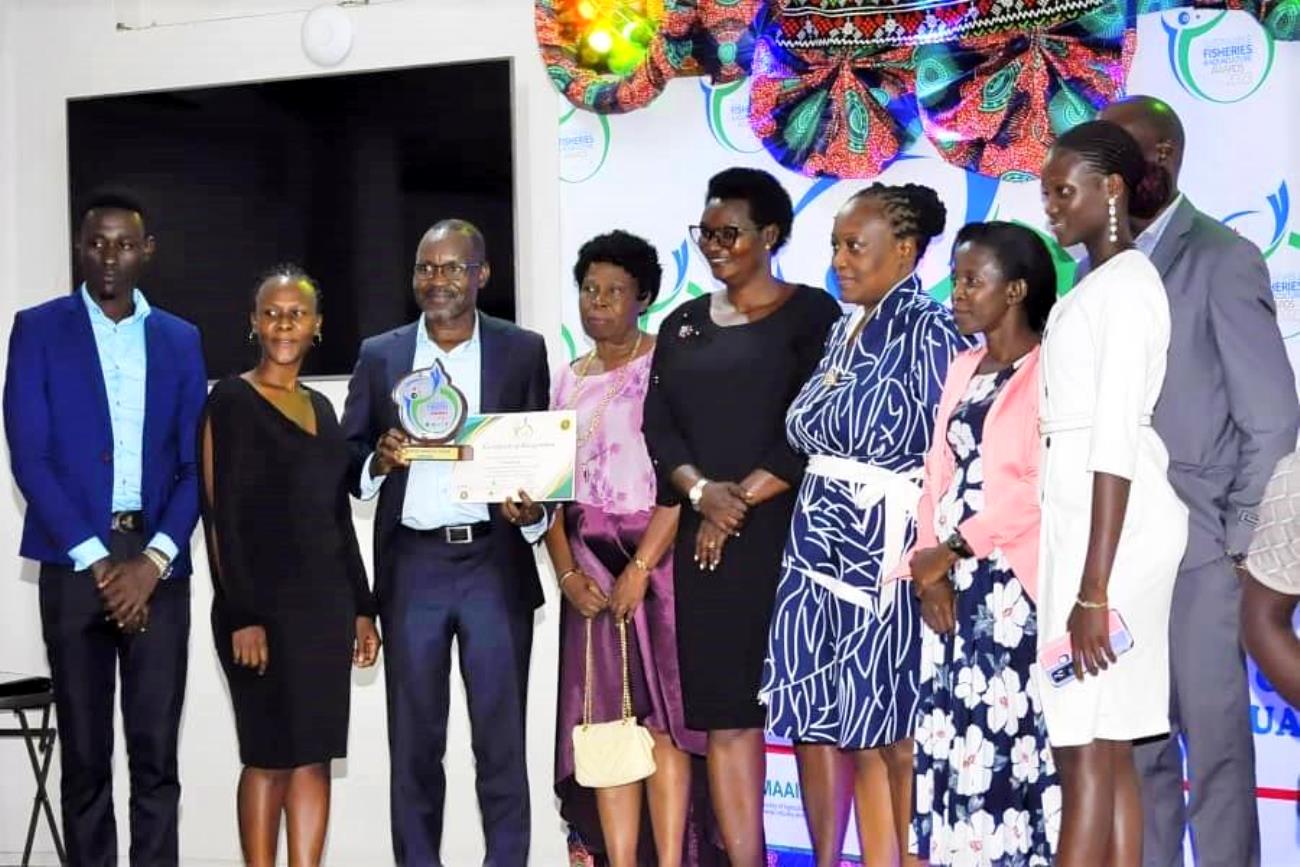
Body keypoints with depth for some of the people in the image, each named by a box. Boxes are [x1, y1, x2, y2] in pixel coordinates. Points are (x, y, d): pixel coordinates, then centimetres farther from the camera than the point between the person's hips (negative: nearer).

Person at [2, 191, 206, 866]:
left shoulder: (179, 340, 11)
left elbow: (194, 465, 7)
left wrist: (153, 560, -7)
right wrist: (97, 561, -10)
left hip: (157, 565, 2)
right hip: (74, 563, -2)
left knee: (156, 754, 1)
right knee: (84, 754, 3)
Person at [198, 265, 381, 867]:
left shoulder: (320, 408, 15)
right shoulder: (231, 401, -5)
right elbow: (221, 514, -11)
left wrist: (361, 608, 13)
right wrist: (241, 617, -17)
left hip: (325, 602, 6)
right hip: (263, 605, -6)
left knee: (315, 755, 5)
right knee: (270, 756, -2)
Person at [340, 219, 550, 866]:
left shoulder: (523, 352, 6)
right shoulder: (379, 356, 9)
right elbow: (347, 456, 10)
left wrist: (533, 511, -12)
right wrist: (378, 460, -11)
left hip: (495, 563, -1)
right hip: (411, 566, 1)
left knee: (501, 738, 0)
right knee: (414, 740, 6)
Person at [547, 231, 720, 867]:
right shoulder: (570, 381, 16)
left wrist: (640, 568, -16)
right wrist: (569, 573, -2)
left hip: (657, 555, -5)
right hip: (590, 565, 5)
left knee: (661, 717, -7)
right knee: (605, 721, 0)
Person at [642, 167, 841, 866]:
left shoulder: (810, 313, 2)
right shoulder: (682, 326, 17)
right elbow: (658, 426, 9)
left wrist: (743, 499, -11)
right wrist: (702, 492, -9)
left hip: (789, 532, -4)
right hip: (706, 540, 5)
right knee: (725, 713, 0)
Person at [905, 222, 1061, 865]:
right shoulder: (964, 369, 17)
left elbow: (1042, 486, -16)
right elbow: (938, 474, 13)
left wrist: (952, 549, -13)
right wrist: (929, 562, -1)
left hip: (1015, 580, -7)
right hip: (954, 582, 7)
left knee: (1012, 731, -6)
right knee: (952, 729, 5)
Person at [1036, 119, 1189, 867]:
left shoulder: (1124, 283, -11)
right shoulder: (1100, 286, 16)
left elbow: (1117, 441, -17)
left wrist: (1092, 590, -21)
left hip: (1112, 524, -10)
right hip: (1080, 516, 10)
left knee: (1088, 746, -10)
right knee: (1108, 749, 8)